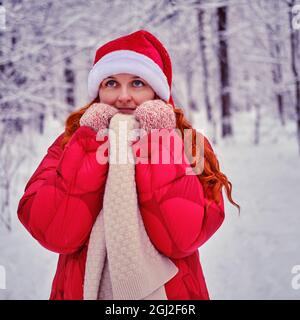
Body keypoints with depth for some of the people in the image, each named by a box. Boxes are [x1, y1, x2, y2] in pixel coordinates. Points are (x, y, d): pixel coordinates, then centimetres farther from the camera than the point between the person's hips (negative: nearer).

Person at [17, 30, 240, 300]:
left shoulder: (186, 146, -6)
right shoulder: (70, 145, -3)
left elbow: (182, 236, -21)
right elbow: (56, 232, -18)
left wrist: (154, 141, -19)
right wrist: (96, 141, -17)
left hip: (167, 292, 0)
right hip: (83, 290, 1)